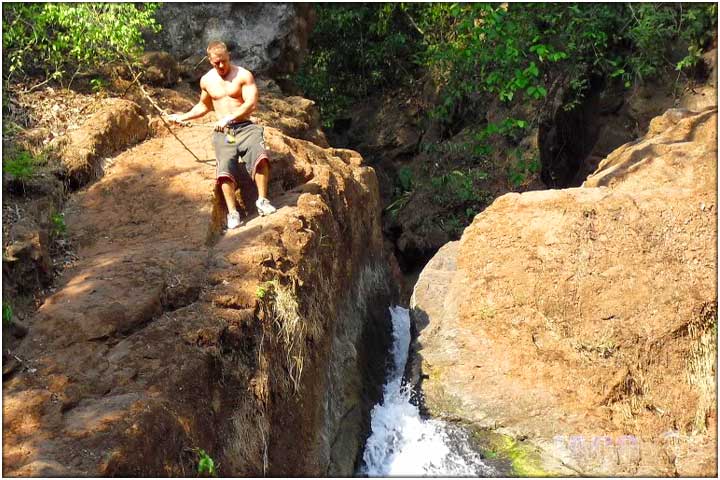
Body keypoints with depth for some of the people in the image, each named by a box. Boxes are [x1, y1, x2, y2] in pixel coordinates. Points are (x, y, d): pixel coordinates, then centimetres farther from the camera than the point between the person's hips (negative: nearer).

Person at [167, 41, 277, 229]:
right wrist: (183, 117, 26)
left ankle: (262, 201, -24)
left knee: (259, 154, -32)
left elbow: (251, 104, -11)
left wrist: (229, 118, -19)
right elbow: (204, 106, 33)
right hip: (223, 132, 2)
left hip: (245, 126, -2)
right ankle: (232, 213, -26)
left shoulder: (243, 75, 0)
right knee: (225, 167, -24)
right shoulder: (206, 80, 15)